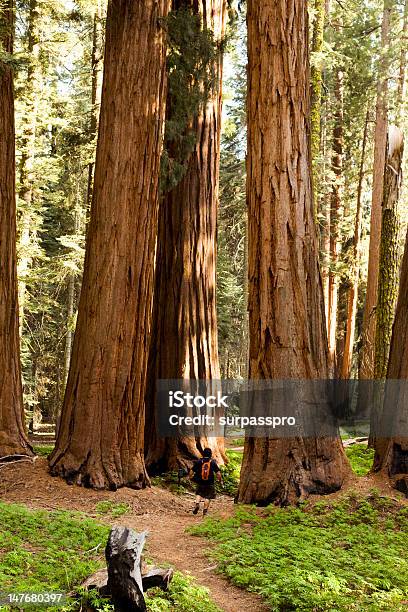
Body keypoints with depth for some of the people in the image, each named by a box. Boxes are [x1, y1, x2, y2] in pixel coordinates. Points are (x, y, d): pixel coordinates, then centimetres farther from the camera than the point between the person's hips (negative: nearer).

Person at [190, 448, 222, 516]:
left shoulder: (198, 462, -2)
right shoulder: (213, 462, -4)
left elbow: (192, 471, 1)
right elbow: (218, 473, -5)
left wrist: (190, 477, 18)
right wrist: (220, 480, 9)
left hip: (200, 483, 1)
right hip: (210, 483, -1)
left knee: (199, 494, 21)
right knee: (208, 497, 10)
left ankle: (197, 504, -1)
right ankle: (205, 511, 7)